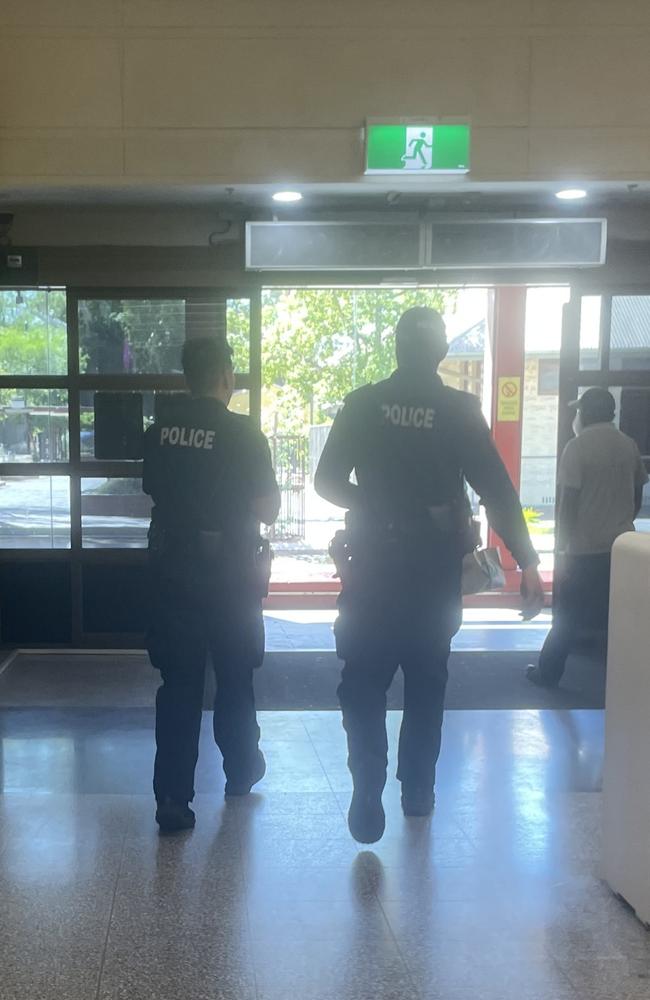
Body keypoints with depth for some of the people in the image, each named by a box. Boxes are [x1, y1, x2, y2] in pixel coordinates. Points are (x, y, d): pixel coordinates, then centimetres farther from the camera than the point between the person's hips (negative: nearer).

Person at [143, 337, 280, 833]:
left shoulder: (160, 431, 1)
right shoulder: (243, 433, -14)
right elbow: (267, 509, -11)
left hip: (171, 568, 3)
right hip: (230, 573, -3)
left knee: (178, 682, 6)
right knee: (236, 677, 16)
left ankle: (172, 798, 3)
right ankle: (241, 770, 35)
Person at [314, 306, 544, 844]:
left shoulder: (362, 404, -4)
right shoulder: (460, 410, -7)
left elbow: (328, 482, -2)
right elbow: (498, 492, -10)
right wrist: (528, 564, -9)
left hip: (372, 565, 0)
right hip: (434, 568, 1)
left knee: (364, 683, 6)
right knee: (427, 680, 16)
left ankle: (368, 796, -6)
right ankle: (418, 790, 25)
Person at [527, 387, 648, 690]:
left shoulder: (578, 447, -11)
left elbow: (568, 503, -13)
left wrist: (562, 549, -7)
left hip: (585, 548, -5)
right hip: (622, 545, 5)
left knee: (567, 617, 7)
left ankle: (548, 673, 17)